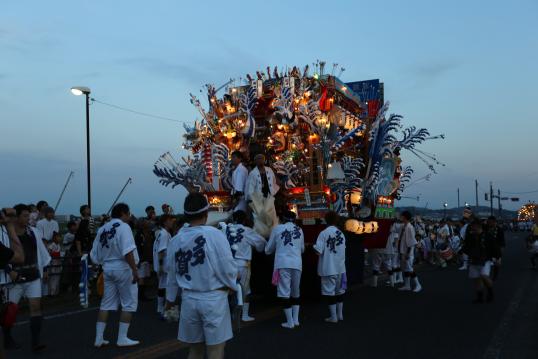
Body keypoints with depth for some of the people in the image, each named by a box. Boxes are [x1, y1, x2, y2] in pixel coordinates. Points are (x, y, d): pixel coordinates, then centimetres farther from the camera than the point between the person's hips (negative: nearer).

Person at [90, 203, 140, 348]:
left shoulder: (102, 229, 11)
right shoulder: (123, 227, -11)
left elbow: (95, 254, 13)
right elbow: (127, 251, -22)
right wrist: (135, 269, -21)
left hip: (107, 269, 7)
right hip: (123, 268, -7)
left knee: (106, 304, 13)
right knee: (129, 303, 3)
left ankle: (99, 338, 13)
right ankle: (122, 338, 4)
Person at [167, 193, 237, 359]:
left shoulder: (175, 240, 1)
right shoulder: (215, 234, -13)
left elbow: (172, 273, 8)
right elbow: (227, 267, -11)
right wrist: (232, 285, 6)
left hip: (188, 299, 5)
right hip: (213, 297, -4)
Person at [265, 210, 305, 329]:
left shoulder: (277, 229, 3)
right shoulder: (299, 230, 11)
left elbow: (268, 249, 10)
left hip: (283, 264, -3)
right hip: (297, 264, 3)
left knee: (285, 292, 1)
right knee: (296, 292, 17)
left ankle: (290, 322, 1)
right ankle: (295, 319, 16)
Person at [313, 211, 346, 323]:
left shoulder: (324, 233, -13)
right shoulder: (341, 234, 2)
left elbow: (318, 250, -17)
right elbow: (343, 249, 8)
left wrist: (314, 246, 2)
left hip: (328, 268, -5)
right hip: (340, 267, 5)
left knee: (329, 292, 3)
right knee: (339, 290, 17)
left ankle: (333, 317, 6)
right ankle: (340, 314, 26)